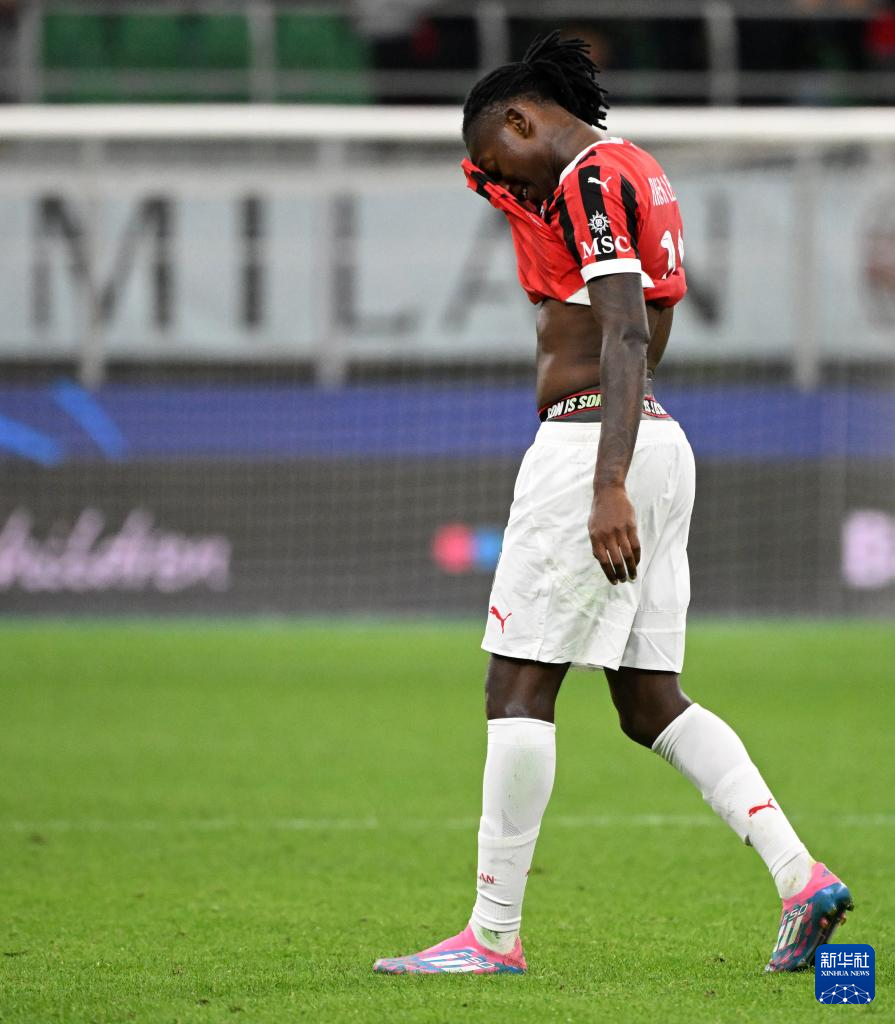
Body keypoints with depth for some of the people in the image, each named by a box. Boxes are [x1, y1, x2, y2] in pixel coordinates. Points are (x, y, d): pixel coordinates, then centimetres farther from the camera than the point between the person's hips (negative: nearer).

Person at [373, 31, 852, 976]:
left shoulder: (590, 180, -11)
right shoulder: (631, 173, 19)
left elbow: (629, 338, -21)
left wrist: (609, 488, -29)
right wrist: (516, 200, 22)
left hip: (593, 442, -10)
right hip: (657, 447, 10)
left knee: (519, 684, -6)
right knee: (649, 702, 9)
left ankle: (492, 935, -4)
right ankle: (800, 877, -2)